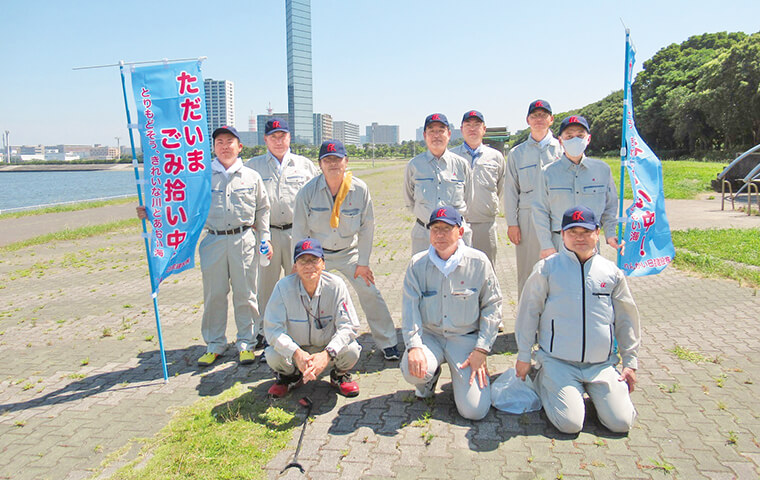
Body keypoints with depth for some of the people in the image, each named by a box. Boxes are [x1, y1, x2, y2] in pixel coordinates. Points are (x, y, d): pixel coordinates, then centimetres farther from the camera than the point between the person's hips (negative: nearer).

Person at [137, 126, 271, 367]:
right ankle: (214, 345, 23)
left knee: (245, 294, 5)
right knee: (214, 294, 7)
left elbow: (262, 209, 14)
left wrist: (264, 238, 8)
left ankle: (246, 343, 20)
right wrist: (152, 213, -5)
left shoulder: (251, 176, 7)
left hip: (243, 240, 0)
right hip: (213, 240, 0)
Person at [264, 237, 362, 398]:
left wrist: (327, 354, -37)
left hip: (329, 347, 0)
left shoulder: (336, 285, -18)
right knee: (273, 356, -28)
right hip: (295, 349, 1)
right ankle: (290, 376, 10)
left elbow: (348, 326, -20)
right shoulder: (283, 287, -18)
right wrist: (297, 353, -38)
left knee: (351, 351, -29)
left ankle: (339, 375, 9)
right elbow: (273, 328, -21)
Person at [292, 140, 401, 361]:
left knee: (370, 292, -5)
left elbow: (367, 228, -4)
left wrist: (363, 263, -4)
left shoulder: (360, 189, -13)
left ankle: (387, 343, 13)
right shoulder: (308, 192, -15)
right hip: (317, 253, 0)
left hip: (349, 252, 1)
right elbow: (300, 231, -7)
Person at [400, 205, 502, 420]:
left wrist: (481, 350, -7)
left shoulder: (479, 262, -5)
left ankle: (462, 376, 22)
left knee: (474, 410, -14)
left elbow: (492, 306, 0)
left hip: (466, 337, -1)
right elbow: (410, 308, -5)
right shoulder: (417, 264, -1)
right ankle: (430, 378, 10)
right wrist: (413, 345, -21)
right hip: (429, 335, 2)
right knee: (412, 369, -31)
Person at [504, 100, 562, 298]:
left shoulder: (562, 149, 9)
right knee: (527, 271, 4)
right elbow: (510, 189, 9)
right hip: (527, 217, 1)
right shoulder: (517, 153, 12)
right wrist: (512, 223, 2)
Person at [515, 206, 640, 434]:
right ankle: (546, 382, 16)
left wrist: (630, 362, 15)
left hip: (602, 364, 3)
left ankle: (593, 391, 22)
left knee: (621, 422, -7)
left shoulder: (611, 272, 6)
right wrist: (524, 356, 4)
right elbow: (529, 312, 2)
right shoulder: (547, 268, -3)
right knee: (570, 423, -13)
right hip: (558, 362, -3)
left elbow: (626, 318, 15)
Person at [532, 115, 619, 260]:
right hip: (559, 243, -2)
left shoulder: (602, 169, 6)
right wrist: (546, 245, -4)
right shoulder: (548, 172, 0)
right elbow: (540, 211, 0)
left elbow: (610, 206, 15)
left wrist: (610, 234, 3)